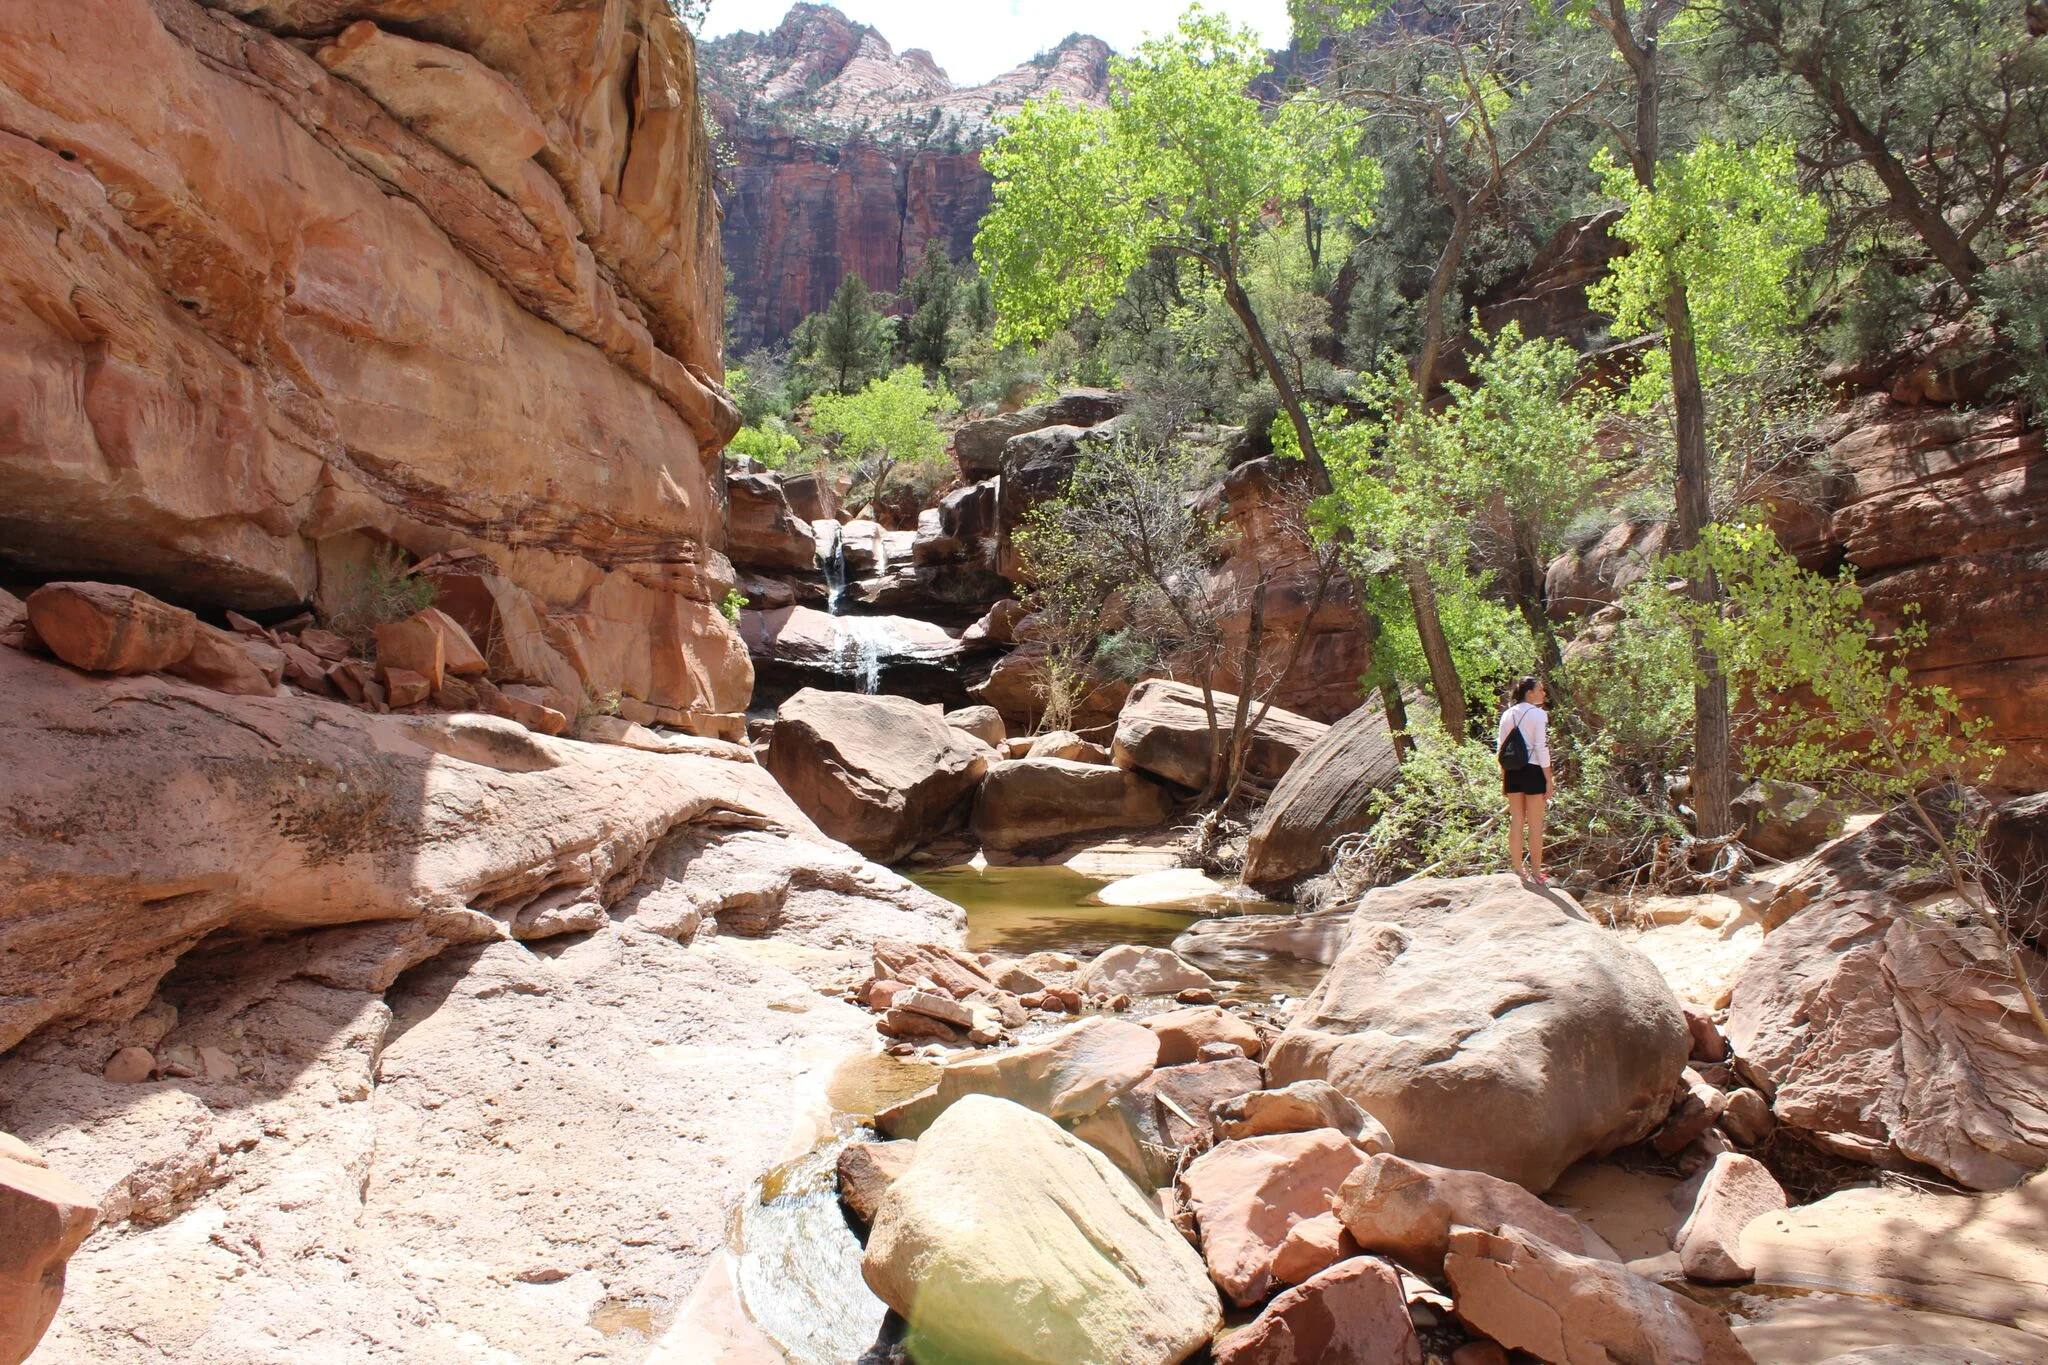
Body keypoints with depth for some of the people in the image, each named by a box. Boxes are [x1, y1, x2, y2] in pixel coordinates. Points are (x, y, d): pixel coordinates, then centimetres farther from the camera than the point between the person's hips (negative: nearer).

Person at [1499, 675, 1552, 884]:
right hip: (1533, 770, -6)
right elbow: (1542, 748, -13)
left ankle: (1518, 871, 15)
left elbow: (1501, 748, 10)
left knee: (1516, 822, 11)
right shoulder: (1538, 714, -8)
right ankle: (1536, 873, 6)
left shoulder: (1507, 715, 10)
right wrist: (1548, 780, -9)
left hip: (1512, 772, 6)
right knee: (1535, 824, 2)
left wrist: (1503, 778, 16)